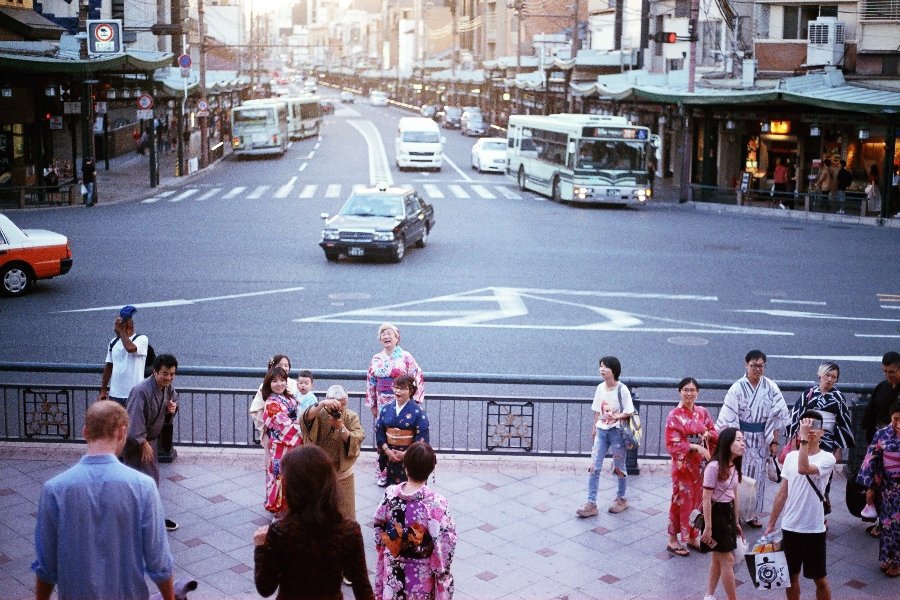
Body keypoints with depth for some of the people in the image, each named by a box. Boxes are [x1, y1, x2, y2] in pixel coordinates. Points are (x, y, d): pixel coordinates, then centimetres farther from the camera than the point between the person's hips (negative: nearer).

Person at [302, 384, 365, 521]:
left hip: (342, 473, 1)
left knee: (345, 514, 10)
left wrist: (341, 427, -29)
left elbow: (357, 442, -15)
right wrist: (321, 404, -48)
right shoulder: (319, 414, -9)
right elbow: (306, 419, -32)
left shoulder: (352, 417, -4)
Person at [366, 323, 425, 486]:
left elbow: (418, 379, -2)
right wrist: (372, 405, 13)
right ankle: (383, 476, 13)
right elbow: (371, 383, 14)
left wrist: (414, 401, -6)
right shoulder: (376, 360, 8)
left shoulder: (405, 357, -3)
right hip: (383, 405, 3)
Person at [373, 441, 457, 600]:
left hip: (393, 569, 3)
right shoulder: (435, 502, -27)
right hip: (421, 574, -3)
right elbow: (444, 543, -20)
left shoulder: (390, 494, -16)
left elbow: (379, 528, -1)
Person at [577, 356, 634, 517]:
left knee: (619, 467, 10)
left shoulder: (622, 389, -13)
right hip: (601, 431, 4)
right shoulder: (600, 388, 2)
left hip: (617, 431, -4)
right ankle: (591, 504, 0)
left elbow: (629, 412, -12)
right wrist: (594, 427, 12)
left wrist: (615, 416, -26)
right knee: (594, 467, -2)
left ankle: (621, 499, 30)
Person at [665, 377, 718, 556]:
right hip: (683, 465, -5)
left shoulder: (703, 412, 6)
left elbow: (715, 433, 14)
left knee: (698, 500, 11)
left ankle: (693, 537, 25)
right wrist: (695, 446, -22)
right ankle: (673, 540, 10)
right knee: (681, 501, -1)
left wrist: (708, 434, -9)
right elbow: (672, 444, -14)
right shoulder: (674, 416, -10)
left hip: (701, 464, 5)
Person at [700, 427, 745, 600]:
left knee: (718, 558, 15)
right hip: (716, 513, -8)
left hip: (729, 513, 8)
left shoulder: (734, 467, 6)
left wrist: (736, 521, 18)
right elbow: (706, 498, -19)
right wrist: (708, 527, -19)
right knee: (728, 560, -3)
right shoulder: (714, 467, -20)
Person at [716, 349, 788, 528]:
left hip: (761, 439, 3)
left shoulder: (771, 387, -4)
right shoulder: (737, 388, -10)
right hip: (741, 438, -3)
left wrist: (774, 441, -1)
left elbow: (777, 416, 1)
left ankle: (752, 514, 24)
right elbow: (728, 418, -9)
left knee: (757, 476, 11)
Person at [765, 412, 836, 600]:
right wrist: (771, 524, 9)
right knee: (791, 576, 15)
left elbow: (803, 469, -32)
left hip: (813, 529, -5)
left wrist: (805, 439, -27)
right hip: (789, 527, 5)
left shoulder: (827, 458, -11)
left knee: (819, 578, 7)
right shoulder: (791, 456, 4)